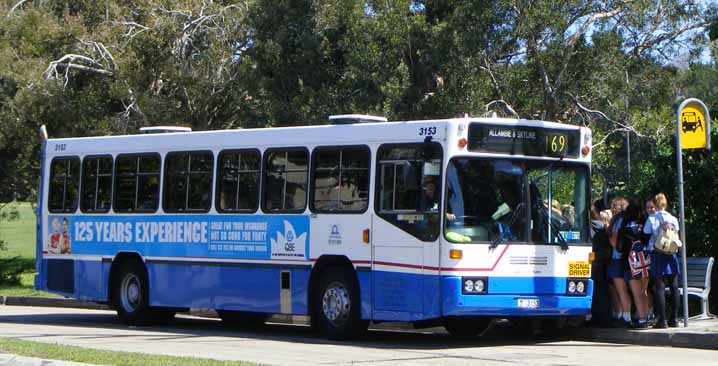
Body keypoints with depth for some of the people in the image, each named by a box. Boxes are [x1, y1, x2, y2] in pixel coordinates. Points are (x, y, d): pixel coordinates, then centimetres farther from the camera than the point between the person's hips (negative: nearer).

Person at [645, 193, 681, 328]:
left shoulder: (652, 219, -4)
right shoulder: (673, 219, 4)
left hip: (657, 255, -3)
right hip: (671, 255, 3)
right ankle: (674, 318, 10)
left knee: (660, 287, -3)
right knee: (674, 287, 8)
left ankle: (662, 320, -7)